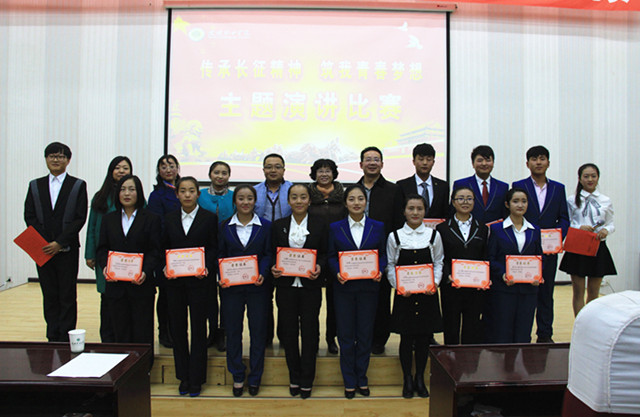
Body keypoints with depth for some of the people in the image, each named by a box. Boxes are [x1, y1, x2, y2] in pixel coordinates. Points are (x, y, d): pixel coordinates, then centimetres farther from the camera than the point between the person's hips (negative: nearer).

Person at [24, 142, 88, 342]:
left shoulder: (78, 186, 2)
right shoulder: (35, 186, 12)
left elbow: (80, 218, -5)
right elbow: (29, 216, 6)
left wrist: (59, 243, -13)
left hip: (67, 249, -3)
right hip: (42, 249, 3)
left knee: (67, 296, 0)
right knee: (49, 296, 8)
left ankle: (66, 339, 6)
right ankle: (53, 338, 16)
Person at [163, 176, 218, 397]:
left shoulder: (209, 218, 1)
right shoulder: (169, 219, 9)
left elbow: (214, 248, 0)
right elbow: (164, 248, 10)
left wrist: (206, 267, -16)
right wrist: (165, 267, -7)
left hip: (198, 280, -3)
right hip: (174, 280, 3)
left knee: (198, 329, 2)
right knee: (177, 327, 8)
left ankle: (196, 379, 14)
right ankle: (183, 376, 21)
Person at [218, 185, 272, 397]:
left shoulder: (265, 226, 3)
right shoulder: (225, 226, 5)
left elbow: (268, 254, 2)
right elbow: (220, 254, 6)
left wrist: (262, 274, -15)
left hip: (256, 286, -1)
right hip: (231, 285, 1)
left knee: (258, 330, 4)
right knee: (233, 330, 6)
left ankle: (255, 378, 19)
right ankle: (237, 377, 22)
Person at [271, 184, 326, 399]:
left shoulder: (319, 225, 3)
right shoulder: (278, 225, 6)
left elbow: (324, 253, 5)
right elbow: (273, 253, 10)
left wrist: (318, 267, -14)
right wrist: (273, 268, -9)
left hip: (310, 286, -1)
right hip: (286, 286, 1)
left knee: (309, 331, 4)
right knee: (288, 332, 7)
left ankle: (307, 381, 18)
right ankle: (294, 377, 23)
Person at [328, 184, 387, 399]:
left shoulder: (378, 227, 4)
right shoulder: (335, 228, 2)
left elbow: (383, 254, 6)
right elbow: (331, 256, 4)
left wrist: (379, 271, -12)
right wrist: (337, 272, -14)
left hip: (368, 287, 1)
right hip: (344, 287, 0)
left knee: (365, 334, 7)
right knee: (346, 335, 5)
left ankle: (362, 379, 23)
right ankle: (349, 381, 19)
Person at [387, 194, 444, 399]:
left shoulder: (433, 235, 3)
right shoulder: (395, 236, 1)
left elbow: (439, 263, 6)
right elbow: (390, 265, 3)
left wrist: (435, 283, -10)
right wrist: (398, 286, -11)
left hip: (427, 295, 1)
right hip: (404, 295, -1)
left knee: (423, 337, 8)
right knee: (406, 338, 6)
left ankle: (420, 379, 23)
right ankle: (407, 380, 20)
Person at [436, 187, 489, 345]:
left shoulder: (482, 229, 10)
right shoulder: (442, 228, 3)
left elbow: (486, 258, 7)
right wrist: (448, 276, -17)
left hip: (476, 288, 2)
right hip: (451, 287, -1)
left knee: (473, 331, 5)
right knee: (451, 328, 7)